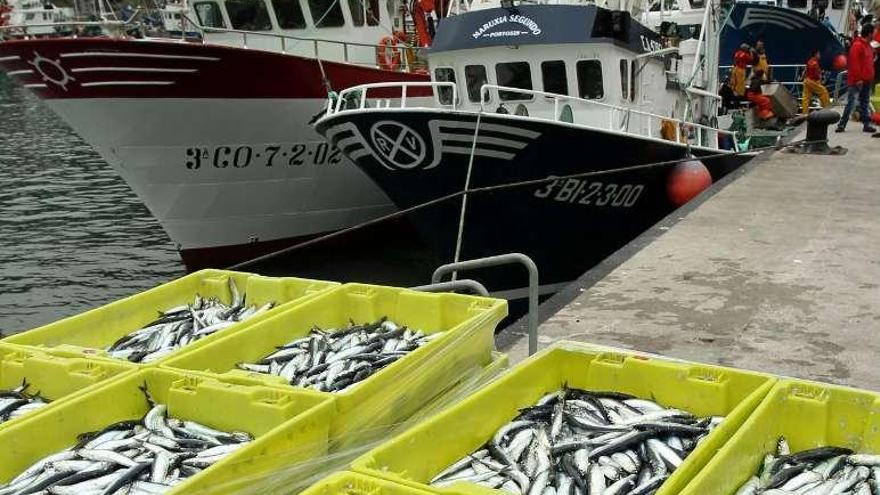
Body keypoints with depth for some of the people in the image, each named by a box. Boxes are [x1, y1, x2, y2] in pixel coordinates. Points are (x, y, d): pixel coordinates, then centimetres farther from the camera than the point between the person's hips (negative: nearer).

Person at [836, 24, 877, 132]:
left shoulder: (868, 46, 15)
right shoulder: (857, 45, -13)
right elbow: (854, 63, -19)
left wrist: (870, 77, 15)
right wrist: (858, 79, -20)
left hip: (866, 80, 9)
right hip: (857, 81, -9)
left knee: (864, 103, 10)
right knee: (851, 103, -8)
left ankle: (867, 124, 13)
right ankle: (842, 124, -5)